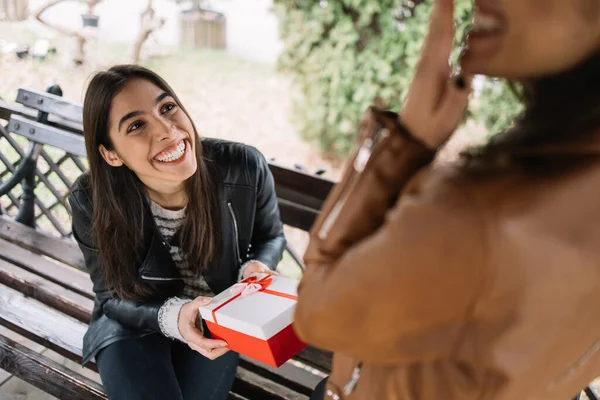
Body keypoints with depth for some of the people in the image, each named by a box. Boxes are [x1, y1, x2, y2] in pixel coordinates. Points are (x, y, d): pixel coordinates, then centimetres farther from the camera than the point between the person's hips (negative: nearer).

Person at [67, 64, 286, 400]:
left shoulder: (244, 168, -24)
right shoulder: (91, 202, -24)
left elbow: (271, 236, -1)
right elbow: (113, 297, -10)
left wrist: (258, 268, -24)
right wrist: (172, 316, -31)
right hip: (134, 321, 0)